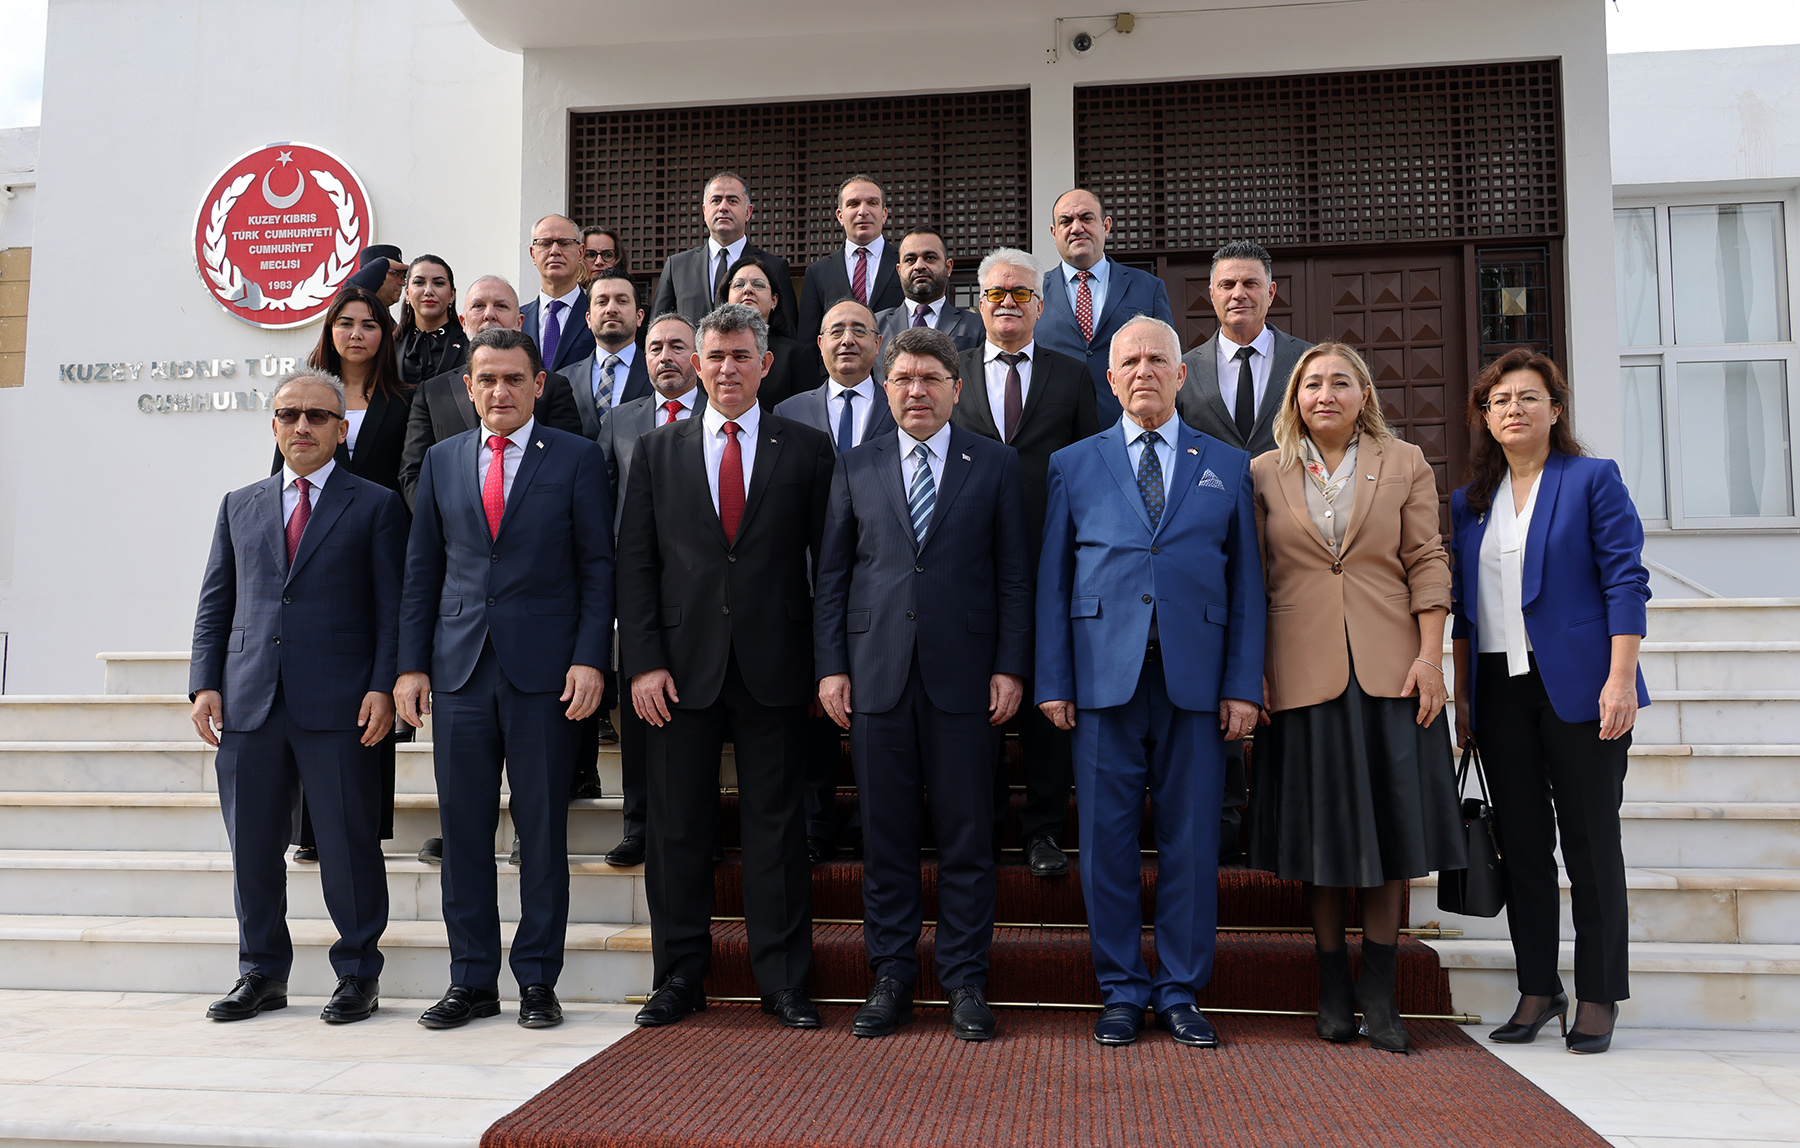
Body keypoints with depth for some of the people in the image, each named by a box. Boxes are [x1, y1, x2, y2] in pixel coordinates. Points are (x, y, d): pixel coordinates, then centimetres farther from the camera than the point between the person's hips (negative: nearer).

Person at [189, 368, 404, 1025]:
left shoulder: (375, 506, 6)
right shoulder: (239, 507, 17)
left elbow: (392, 607, 1)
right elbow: (214, 603, 16)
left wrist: (383, 687, -10)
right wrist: (205, 683, 4)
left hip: (337, 702, -4)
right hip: (248, 701, 4)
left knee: (348, 844, 0)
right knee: (251, 846, 9)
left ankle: (358, 975, 13)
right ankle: (263, 973, 23)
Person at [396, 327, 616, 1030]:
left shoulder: (577, 458, 3)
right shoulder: (441, 461, 12)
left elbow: (599, 567, 0)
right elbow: (422, 571, 13)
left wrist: (589, 659, -9)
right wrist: (411, 665, 5)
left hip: (543, 671, -3)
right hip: (459, 669, 3)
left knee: (543, 828, 3)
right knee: (464, 829, 6)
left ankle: (537, 980, 15)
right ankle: (472, 980, 18)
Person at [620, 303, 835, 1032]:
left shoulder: (806, 450, 5)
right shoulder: (657, 451, 10)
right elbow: (635, 563, 5)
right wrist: (644, 661, -4)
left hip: (772, 667, -1)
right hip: (682, 666, 2)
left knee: (774, 827, 4)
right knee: (678, 827, 7)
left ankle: (784, 983, 15)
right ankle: (680, 978, 21)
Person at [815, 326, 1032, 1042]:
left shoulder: (995, 465, 7)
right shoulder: (855, 469, 11)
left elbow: (1015, 575, 4)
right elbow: (831, 575, 10)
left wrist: (1011, 667, -4)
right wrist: (830, 666, 2)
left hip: (965, 674, -1)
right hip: (877, 674, 2)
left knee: (966, 836, 3)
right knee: (885, 835, 6)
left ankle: (966, 981, 16)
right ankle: (891, 978, 19)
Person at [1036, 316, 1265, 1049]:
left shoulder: (1228, 467, 11)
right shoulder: (1073, 465, 11)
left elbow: (1246, 584, 8)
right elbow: (1052, 582, 7)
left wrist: (1243, 685, 0)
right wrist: (1052, 682, -1)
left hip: (1195, 679, 0)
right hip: (1104, 677, 0)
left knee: (1191, 841, 4)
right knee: (1107, 840, 3)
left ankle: (1180, 993, 18)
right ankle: (1121, 992, 17)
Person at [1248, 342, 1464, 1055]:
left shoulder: (1405, 465, 7)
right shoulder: (1265, 474, 7)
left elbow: (1427, 564, 2)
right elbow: (1253, 582, 6)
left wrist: (1430, 657, -7)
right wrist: (1252, 672, 0)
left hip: (1390, 668, 0)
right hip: (1305, 671, 0)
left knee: (1389, 823, 3)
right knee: (1318, 828, 5)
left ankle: (1379, 989, 13)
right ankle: (1333, 987, 17)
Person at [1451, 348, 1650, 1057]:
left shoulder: (1593, 480, 1)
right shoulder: (1468, 501, 14)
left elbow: (1625, 582, -5)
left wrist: (1621, 679, -14)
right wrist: (1460, 695, 10)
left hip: (1577, 686, -4)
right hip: (1501, 692, 4)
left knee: (1591, 842, 1)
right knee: (1521, 844, 6)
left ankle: (1599, 996, 12)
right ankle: (1538, 990, 16)